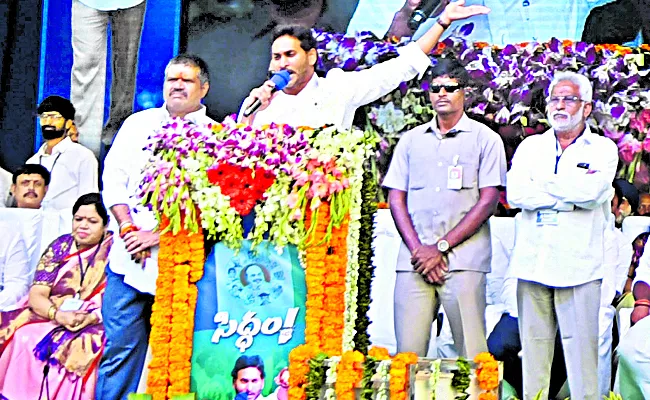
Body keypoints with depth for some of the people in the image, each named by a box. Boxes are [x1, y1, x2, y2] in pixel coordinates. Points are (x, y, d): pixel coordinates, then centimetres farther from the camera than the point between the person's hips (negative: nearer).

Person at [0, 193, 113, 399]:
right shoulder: (60, 247, 11)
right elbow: (36, 295, 3)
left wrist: (90, 317, -23)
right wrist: (58, 315, -18)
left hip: (94, 326, -3)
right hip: (49, 318, 3)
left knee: (78, 347, -35)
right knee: (22, 340, -25)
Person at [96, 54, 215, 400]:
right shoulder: (138, 124, 16)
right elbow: (113, 176, 10)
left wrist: (158, 234, -13)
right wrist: (128, 228, -5)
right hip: (129, 258, 3)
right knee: (119, 346, 1)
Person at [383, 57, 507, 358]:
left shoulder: (485, 139, 8)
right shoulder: (411, 140, 18)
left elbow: (488, 201, 0)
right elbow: (396, 198, 13)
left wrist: (442, 247, -8)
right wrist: (418, 249, -3)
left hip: (464, 262, -3)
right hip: (414, 261, 3)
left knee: (471, 355, -5)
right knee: (407, 352, -1)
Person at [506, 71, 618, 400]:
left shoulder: (603, 149, 8)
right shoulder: (531, 146, 15)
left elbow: (591, 192, -13)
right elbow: (515, 194, -3)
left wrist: (544, 184, -2)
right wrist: (573, 192, -6)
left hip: (578, 266, -2)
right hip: (532, 262, 2)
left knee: (582, 349, -4)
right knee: (533, 347, 4)